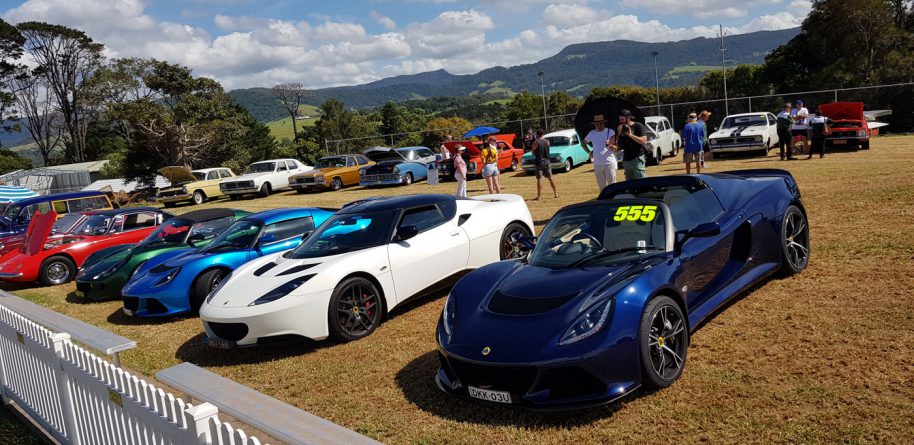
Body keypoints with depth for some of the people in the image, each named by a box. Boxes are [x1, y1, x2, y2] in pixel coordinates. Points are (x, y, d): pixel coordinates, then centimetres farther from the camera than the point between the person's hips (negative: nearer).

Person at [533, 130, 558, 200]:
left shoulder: (536, 143, -11)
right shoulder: (547, 141, 2)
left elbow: (533, 153, -3)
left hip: (539, 163, -4)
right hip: (547, 162, 4)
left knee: (539, 180, -1)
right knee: (550, 178, 13)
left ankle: (538, 196, -1)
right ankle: (555, 193, 19)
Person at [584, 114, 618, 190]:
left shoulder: (610, 132, -3)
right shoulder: (592, 133, 7)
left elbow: (616, 148, -7)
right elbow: (584, 143, 23)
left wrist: (610, 146, -27)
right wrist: (589, 152, 10)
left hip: (610, 163, -4)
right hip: (597, 164, 4)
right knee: (602, 186, 12)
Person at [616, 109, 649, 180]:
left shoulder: (638, 126, -2)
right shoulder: (621, 128, 13)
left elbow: (644, 141, -13)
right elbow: (618, 144, 12)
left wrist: (630, 135, -19)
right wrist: (619, 133, -2)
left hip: (637, 159, -6)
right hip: (626, 160, 6)